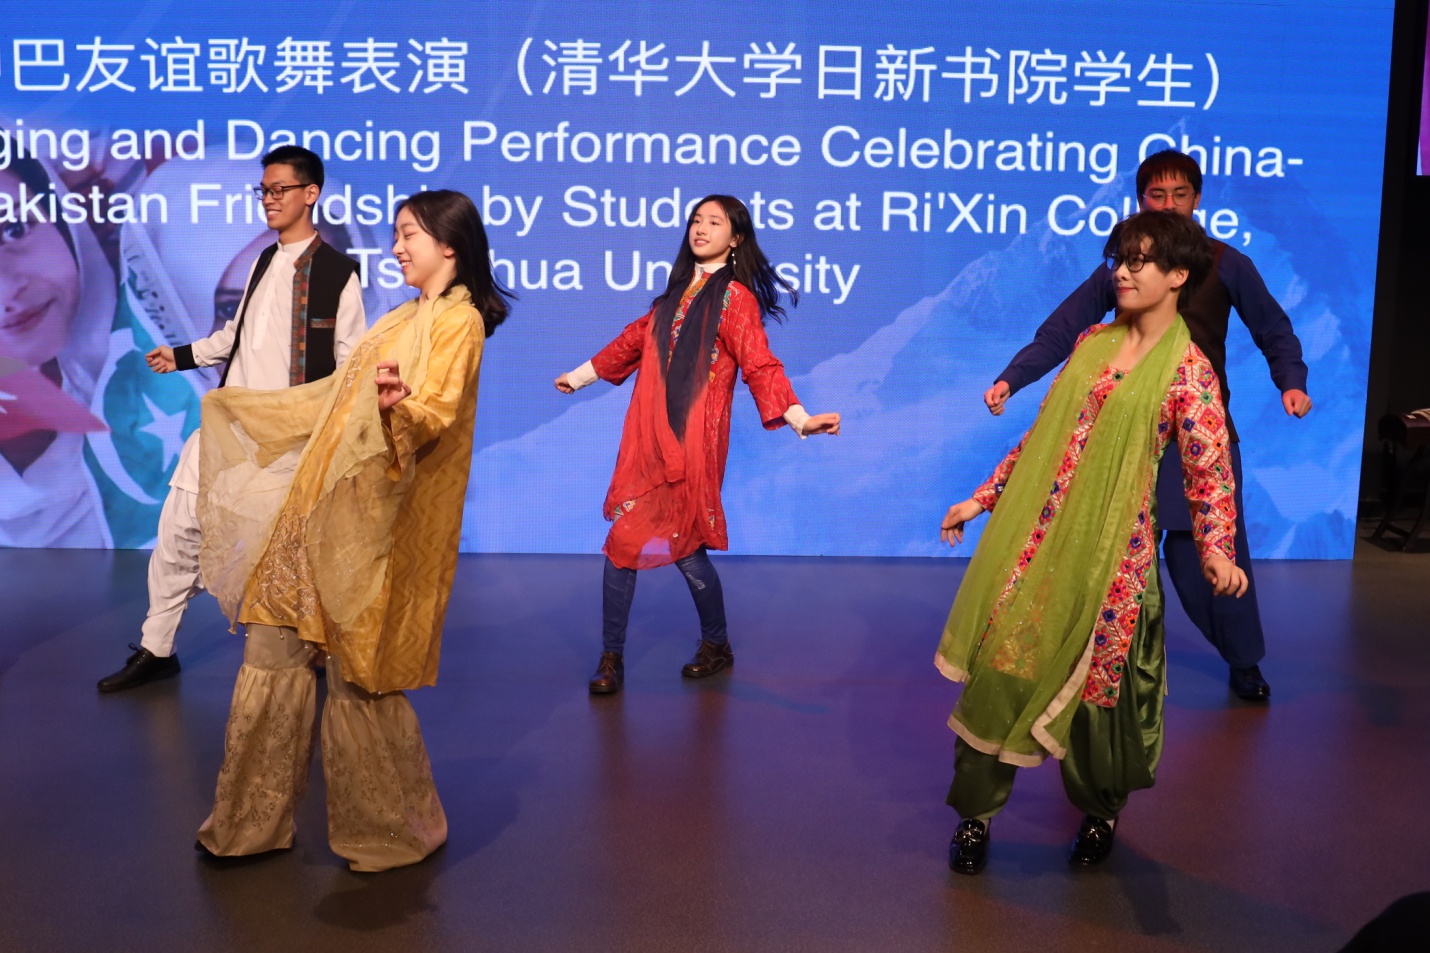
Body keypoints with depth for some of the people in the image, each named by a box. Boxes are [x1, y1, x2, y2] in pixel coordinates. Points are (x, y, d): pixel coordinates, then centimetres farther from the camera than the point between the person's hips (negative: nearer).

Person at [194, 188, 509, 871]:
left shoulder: (459, 321, -6)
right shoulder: (401, 319, 22)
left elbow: (435, 415, -19)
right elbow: (339, 399, 27)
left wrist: (397, 406, -42)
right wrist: (238, 406, 36)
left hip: (376, 521, -9)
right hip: (322, 509, 9)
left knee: (356, 673, -4)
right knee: (274, 650, 8)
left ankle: (396, 830, 14)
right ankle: (252, 822, 21)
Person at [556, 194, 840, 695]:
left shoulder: (734, 298, -6)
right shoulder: (678, 291, 15)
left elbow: (760, 367, -15)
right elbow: (636, 339, 27)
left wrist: (799, 418, -30)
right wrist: (580, 375, 36)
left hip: (691, 442, -6)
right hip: (648, 437, 7)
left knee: (684, 545, -1)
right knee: (624, 542, 3)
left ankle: (716, 646, 23)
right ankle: (611, 656, 13)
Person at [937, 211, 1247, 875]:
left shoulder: (1188, 370, -5)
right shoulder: (1092, 341, 10)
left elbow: (1209, 474, -8)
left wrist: (1217, 552, -24)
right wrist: (982, 498, 14)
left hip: (1109, 550, -4)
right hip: (1033, 537, 5)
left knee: (1094, 683, 7)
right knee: (996, 665, 3)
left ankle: (1101, 811, 35)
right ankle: (974, 813, 19)